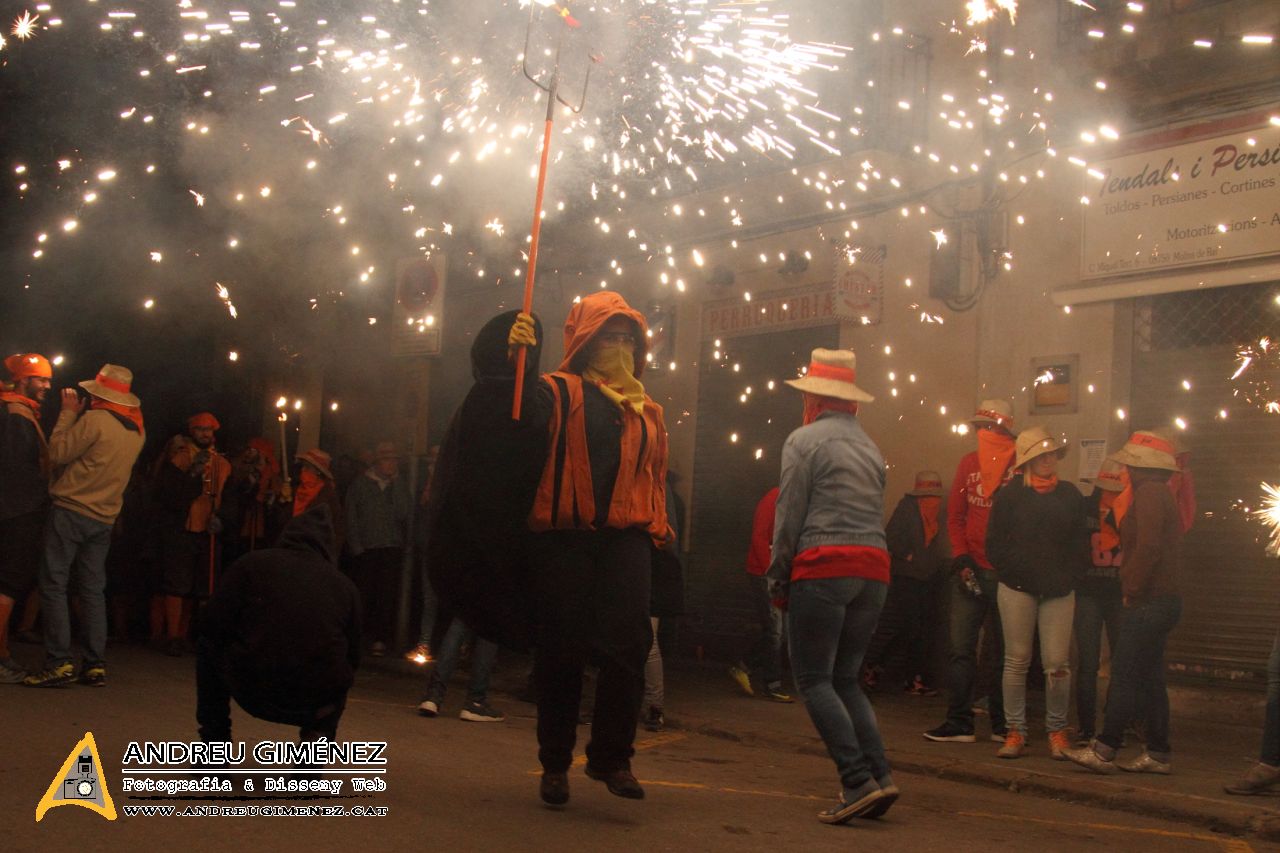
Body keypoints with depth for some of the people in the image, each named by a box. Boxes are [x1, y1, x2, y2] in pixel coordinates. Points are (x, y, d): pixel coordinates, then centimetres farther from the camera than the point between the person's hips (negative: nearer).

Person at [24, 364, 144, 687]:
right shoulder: (137, 430, 9)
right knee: (93, 591, 10)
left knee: (54, 586, -3)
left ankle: (59, 664, -8)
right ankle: (95, 665, 8)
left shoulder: (94, 419, -14)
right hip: (104, 518, 7)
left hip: (71, 511, -7)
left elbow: (57, 454, -9)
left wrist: (68, 413, 1)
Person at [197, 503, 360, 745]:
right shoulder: (346, 586, 8)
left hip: (253, 694, -1)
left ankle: (214, 744, 25)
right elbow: (352, 660, 14)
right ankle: (318, 734, 12)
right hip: (319, 703, 1)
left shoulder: (251, 563, 4)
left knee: (208, 645, 27)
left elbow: (212, 627, 2)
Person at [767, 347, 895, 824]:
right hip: (874, 569, 7)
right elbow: (875, 516, 15)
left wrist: (778, 581, 1)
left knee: (814, 679, -2)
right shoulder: (870, 447, 20)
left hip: (823, 567, -7)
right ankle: (880, 776, 2)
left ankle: (859, 782, -12)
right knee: (846, 679, 14)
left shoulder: (805, 440, 0)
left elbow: (789, 517, -5)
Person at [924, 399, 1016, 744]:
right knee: (961, 647, 0)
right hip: (971, 570, 3)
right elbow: (955, 517, 10)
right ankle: (958, 722, 5)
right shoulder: (968, 464, 9)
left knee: (1004, 650, 5)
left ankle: (1001, 724, 13)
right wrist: (961, 557, -1)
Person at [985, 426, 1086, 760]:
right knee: (1017, 660, 1)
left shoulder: (1070, 495, 11)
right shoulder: (1010, 495, 5)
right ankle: (1015, 731, 8)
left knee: (1057, 663, -4)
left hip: (1059, 591, 1)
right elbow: (995, 545, 4)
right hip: (1017, 588, -1)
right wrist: (1015, 572, -5)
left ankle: (1057, 730, 10)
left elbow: (1080, 544, 11)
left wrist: (1068, 578, -2)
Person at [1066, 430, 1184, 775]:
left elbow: (1148, 547, -22)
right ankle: (1158, 753, 14)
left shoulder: (1149, 492, -12)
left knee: (1124, 676, -10)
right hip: (1160, 600, 10)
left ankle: (1104, 750, -9)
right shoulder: (1159, 493, 19)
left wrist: (1131, 590, -17)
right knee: (1150, 678, 11)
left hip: (1148, 601, -10)